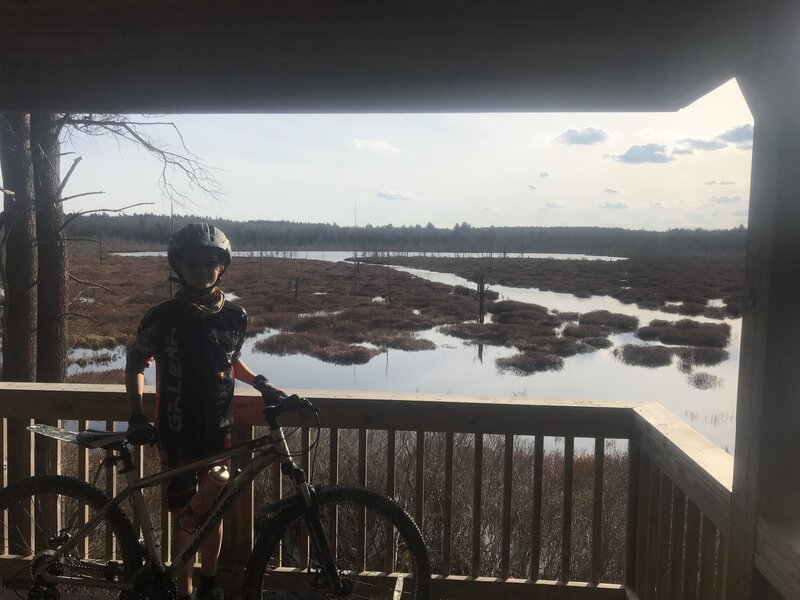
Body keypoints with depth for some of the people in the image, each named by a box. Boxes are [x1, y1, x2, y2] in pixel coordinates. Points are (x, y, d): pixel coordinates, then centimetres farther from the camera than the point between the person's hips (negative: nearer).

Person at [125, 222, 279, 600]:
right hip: (176, 433, -2)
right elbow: (134, 365, 3)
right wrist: (137, 417, -5)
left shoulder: (234, 316, -3)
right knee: (183, 517, 5)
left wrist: (260, 383, 1)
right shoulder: (162, 317, -10)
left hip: (218, 431, 2)